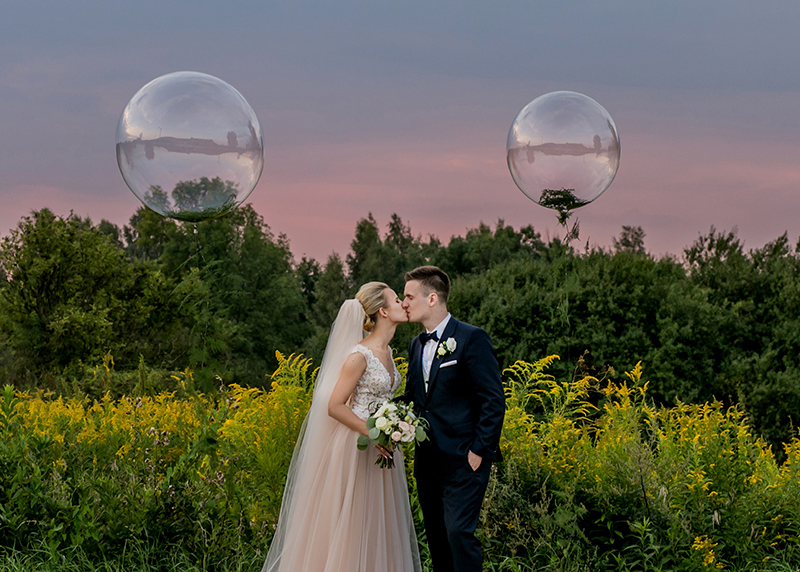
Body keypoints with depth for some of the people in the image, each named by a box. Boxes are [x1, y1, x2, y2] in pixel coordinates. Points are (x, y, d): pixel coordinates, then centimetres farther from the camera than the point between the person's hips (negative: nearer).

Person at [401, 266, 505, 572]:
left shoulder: (472, 339, -9)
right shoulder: (416, 345, 15)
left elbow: (494, 401, -12)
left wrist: (478, 451, -15)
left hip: (464, 459, -8)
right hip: (427, 460, 8)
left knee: (458, 532, -15)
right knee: (436, 536, 10)